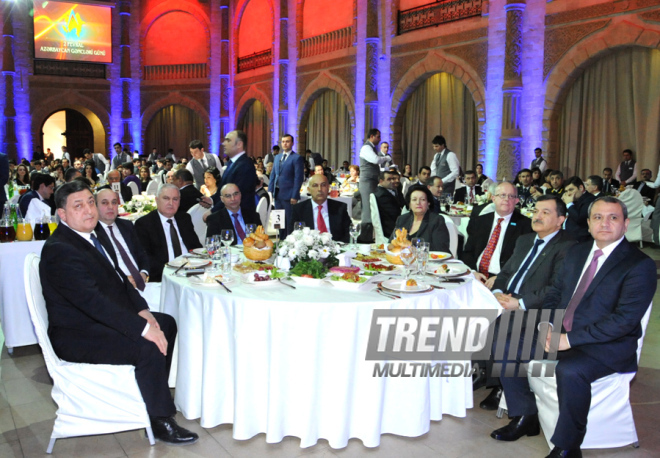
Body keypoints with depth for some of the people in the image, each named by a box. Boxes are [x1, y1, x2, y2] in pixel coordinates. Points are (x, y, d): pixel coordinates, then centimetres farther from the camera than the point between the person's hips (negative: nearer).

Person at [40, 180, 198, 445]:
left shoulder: (88, 236, 9)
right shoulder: (60, 250, -23)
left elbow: (117, 278, 13)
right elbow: (93, 301, -31)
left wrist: (141, 310, -4)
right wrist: (142, 328, -31)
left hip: (96, 321, 11)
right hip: (75, 336, -10)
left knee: (166, 324, 12)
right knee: (148, 348, -26)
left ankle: (154, 392, 24)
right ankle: (160, 421, -8)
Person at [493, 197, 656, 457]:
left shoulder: (640, 265, -10)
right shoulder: (576, 253, 13)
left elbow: (625, 319, -19)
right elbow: (554, 294, 16)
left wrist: (571, 339, -22)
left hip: (607, 345, -7)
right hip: (560, 333, 7)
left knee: (570, 370, -36)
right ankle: (525, 416, 13)